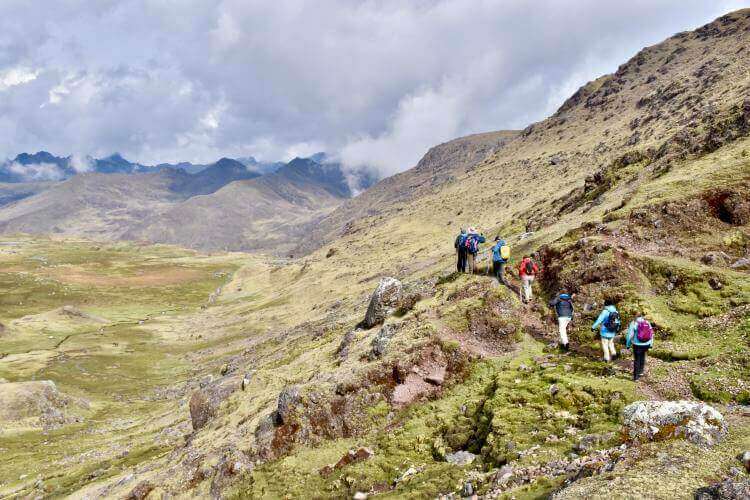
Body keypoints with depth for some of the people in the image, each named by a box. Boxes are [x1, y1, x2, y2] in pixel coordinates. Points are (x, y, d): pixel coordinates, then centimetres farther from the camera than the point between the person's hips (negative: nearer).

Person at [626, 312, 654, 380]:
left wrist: (628, 344, 3)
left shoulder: (634, 323, -8)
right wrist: (650, 344, 19)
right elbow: (651, 334, 9)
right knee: (642, 357, 24)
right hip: (646, 344, 3)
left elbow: (630, 335, -7)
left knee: (637, 360, 4)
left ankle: (636, 376, 4)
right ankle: (641, 371, 34)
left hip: (637, 345, -3)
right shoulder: (648, 323, 3)